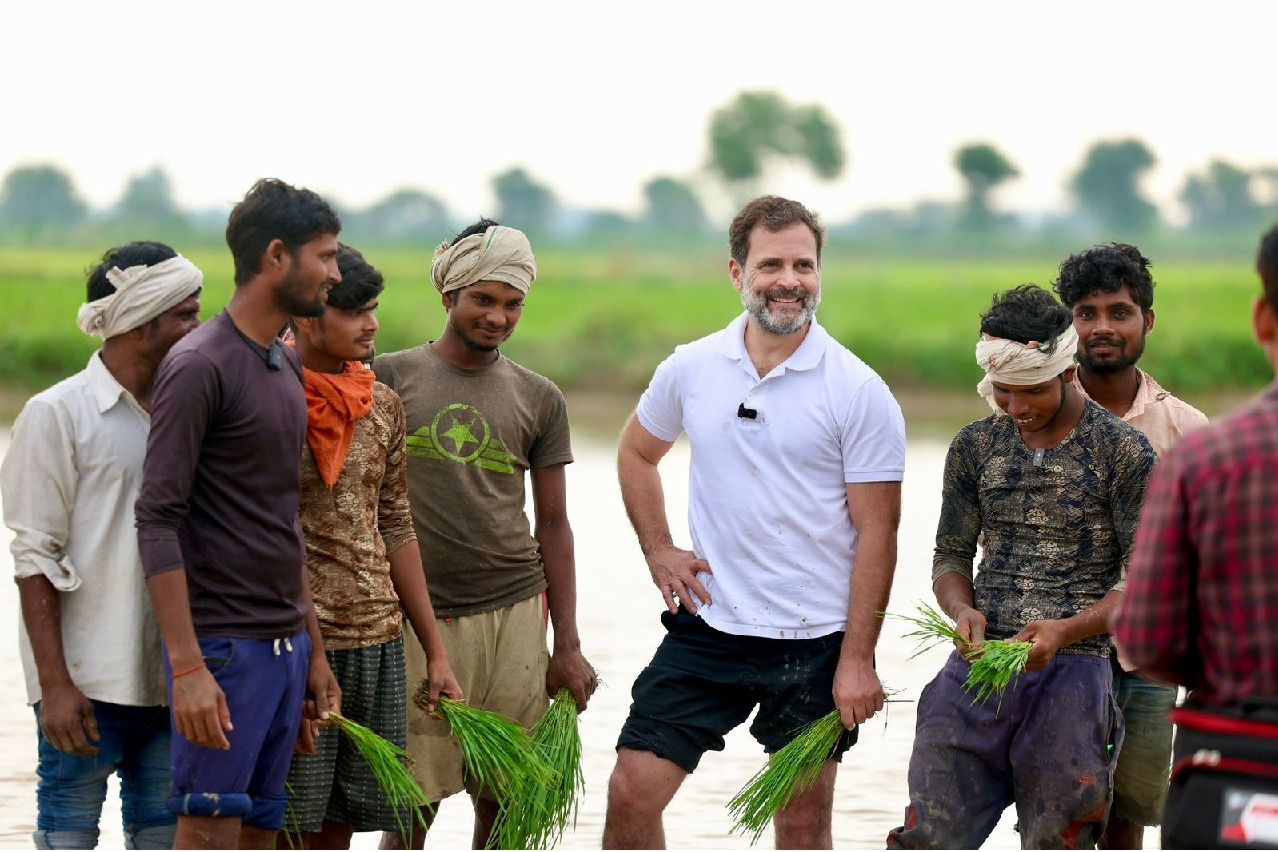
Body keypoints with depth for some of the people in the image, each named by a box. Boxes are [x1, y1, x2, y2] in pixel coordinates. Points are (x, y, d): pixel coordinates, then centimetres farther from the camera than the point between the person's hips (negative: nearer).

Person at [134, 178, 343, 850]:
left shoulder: (287, 366, 16)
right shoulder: (199, 366, -11)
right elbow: (158, 521, -16)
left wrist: (314, 650, 21)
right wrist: (187, 666, -21)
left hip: (286, 645, 8)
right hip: (222, 645, -8)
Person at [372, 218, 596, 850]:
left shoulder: (539, 400, 11)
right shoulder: (390, 378, 4)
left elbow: (553, 525, 13)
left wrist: (567, 645, 8)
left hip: (514, 611, 2)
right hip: (416, 615, -2)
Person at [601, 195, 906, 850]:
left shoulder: (860, 395, -8)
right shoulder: (690, 370, 3)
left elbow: (876, 533, -8)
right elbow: (636, 452, 22)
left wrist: (858, 657, -12)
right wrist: (658, 552, 9)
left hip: (814, 645, -3)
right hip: (706, 626, 3)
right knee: (631, 790, -4)